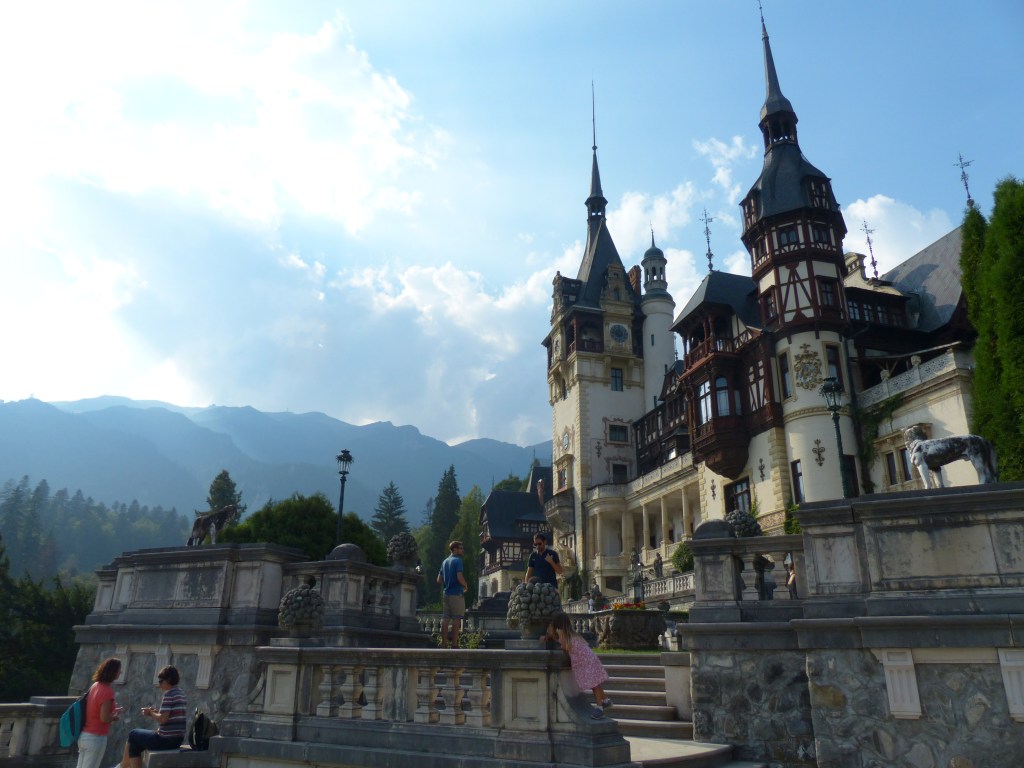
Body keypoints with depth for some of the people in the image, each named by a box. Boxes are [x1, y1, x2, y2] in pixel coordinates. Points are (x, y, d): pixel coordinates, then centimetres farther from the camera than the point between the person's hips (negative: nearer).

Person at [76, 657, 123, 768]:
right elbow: (104, 718, -21)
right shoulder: (107, 691, -21)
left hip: (84, 734, 8)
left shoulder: (96, 685, 5)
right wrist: (116, 717, -3)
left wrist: (111, 709, 13)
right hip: (96, 738, -8)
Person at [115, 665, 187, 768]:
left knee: (133, 735, 15)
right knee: (136, 743, 23)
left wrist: (150, 713, -4)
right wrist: (156, 711, 10)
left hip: (167, 740, -8)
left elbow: (163, 719, -21)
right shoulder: (180, 694, 11)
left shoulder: (169, 694, -16)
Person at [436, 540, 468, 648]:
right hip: (457, 593, -7)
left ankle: (444, 644, 8)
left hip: (446, 593, 7)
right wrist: (465, 586, -4)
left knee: (445, 619, 6)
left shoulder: (445, 561, 15)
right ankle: (454, 644, -2)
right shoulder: (457, 560, -10)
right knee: (456, 619, -2)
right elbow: (460, 578, -21)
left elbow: (439, 580, 16)